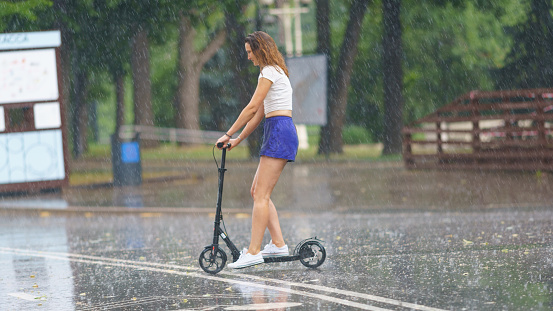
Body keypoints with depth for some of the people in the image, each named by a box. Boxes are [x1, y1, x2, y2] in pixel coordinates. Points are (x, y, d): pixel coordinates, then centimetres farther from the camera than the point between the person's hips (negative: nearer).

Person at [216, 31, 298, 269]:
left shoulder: (270, 72, -8)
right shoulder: (275, 72, 22)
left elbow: (252, 108, -12)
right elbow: (260, 113, 22)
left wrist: (229, 134, -7)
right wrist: (238, 140, 19)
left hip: (279, 133, -10)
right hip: (279, 134, 10)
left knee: (261, 195, -13)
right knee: (258, 192, 10)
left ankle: (254, 251, -16)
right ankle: (278, 244, 6)